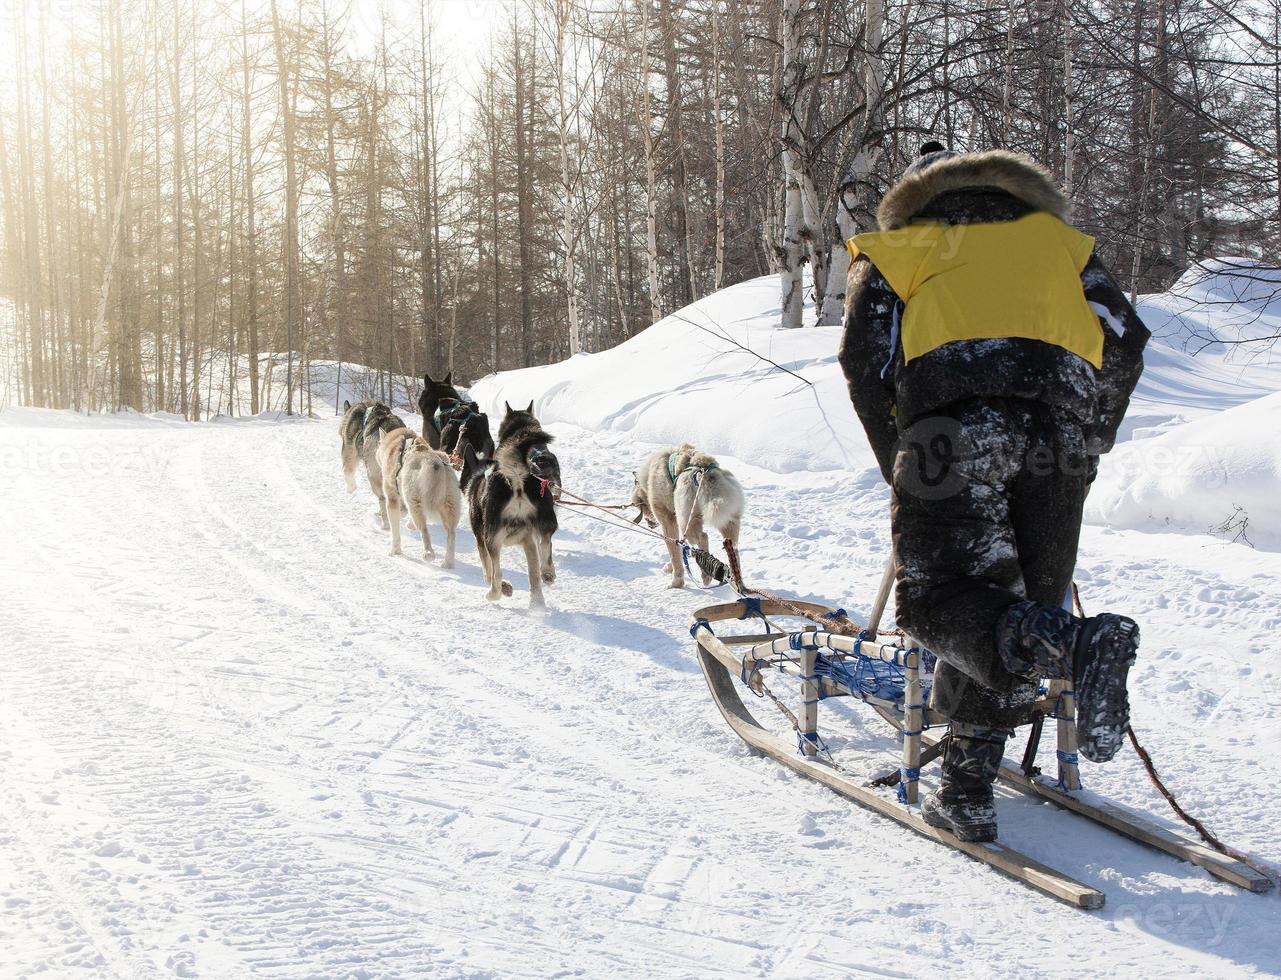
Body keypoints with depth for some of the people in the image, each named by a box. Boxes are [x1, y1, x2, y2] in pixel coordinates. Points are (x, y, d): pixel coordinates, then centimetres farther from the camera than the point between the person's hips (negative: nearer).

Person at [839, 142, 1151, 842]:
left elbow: (865, 360, 12)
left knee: (939, 596, -6)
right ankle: (967, 787, 4)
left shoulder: (894, 248, 28)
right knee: (1011, 606, 9)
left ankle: (1071, 645, -34)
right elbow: (1124, 340, 20)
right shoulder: (1055, 237, 33)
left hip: (952, 422, -3)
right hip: (1061, 424, 3)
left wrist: (899, 465, 18)